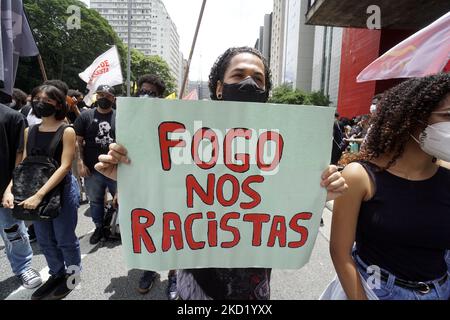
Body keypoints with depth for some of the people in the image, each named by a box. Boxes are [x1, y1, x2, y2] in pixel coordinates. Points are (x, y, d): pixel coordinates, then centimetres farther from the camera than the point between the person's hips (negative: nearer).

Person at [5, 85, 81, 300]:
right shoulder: (29, 132, 7)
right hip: (35, 193, 6)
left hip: (62, 191, -6)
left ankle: (73, 276, 30)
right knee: (44, 240, 17)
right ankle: (57, 274, 37)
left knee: (65, 239, 7)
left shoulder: (67, 131, -11)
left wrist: (39, 195, -24)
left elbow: (64, 166, -18)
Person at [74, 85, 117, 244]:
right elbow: (78, 141, 1)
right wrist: (80, 163, -7)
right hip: (92, 170, 1)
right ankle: (99, 228, 35)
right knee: (95, 201, 15)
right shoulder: (85, 116, 3)